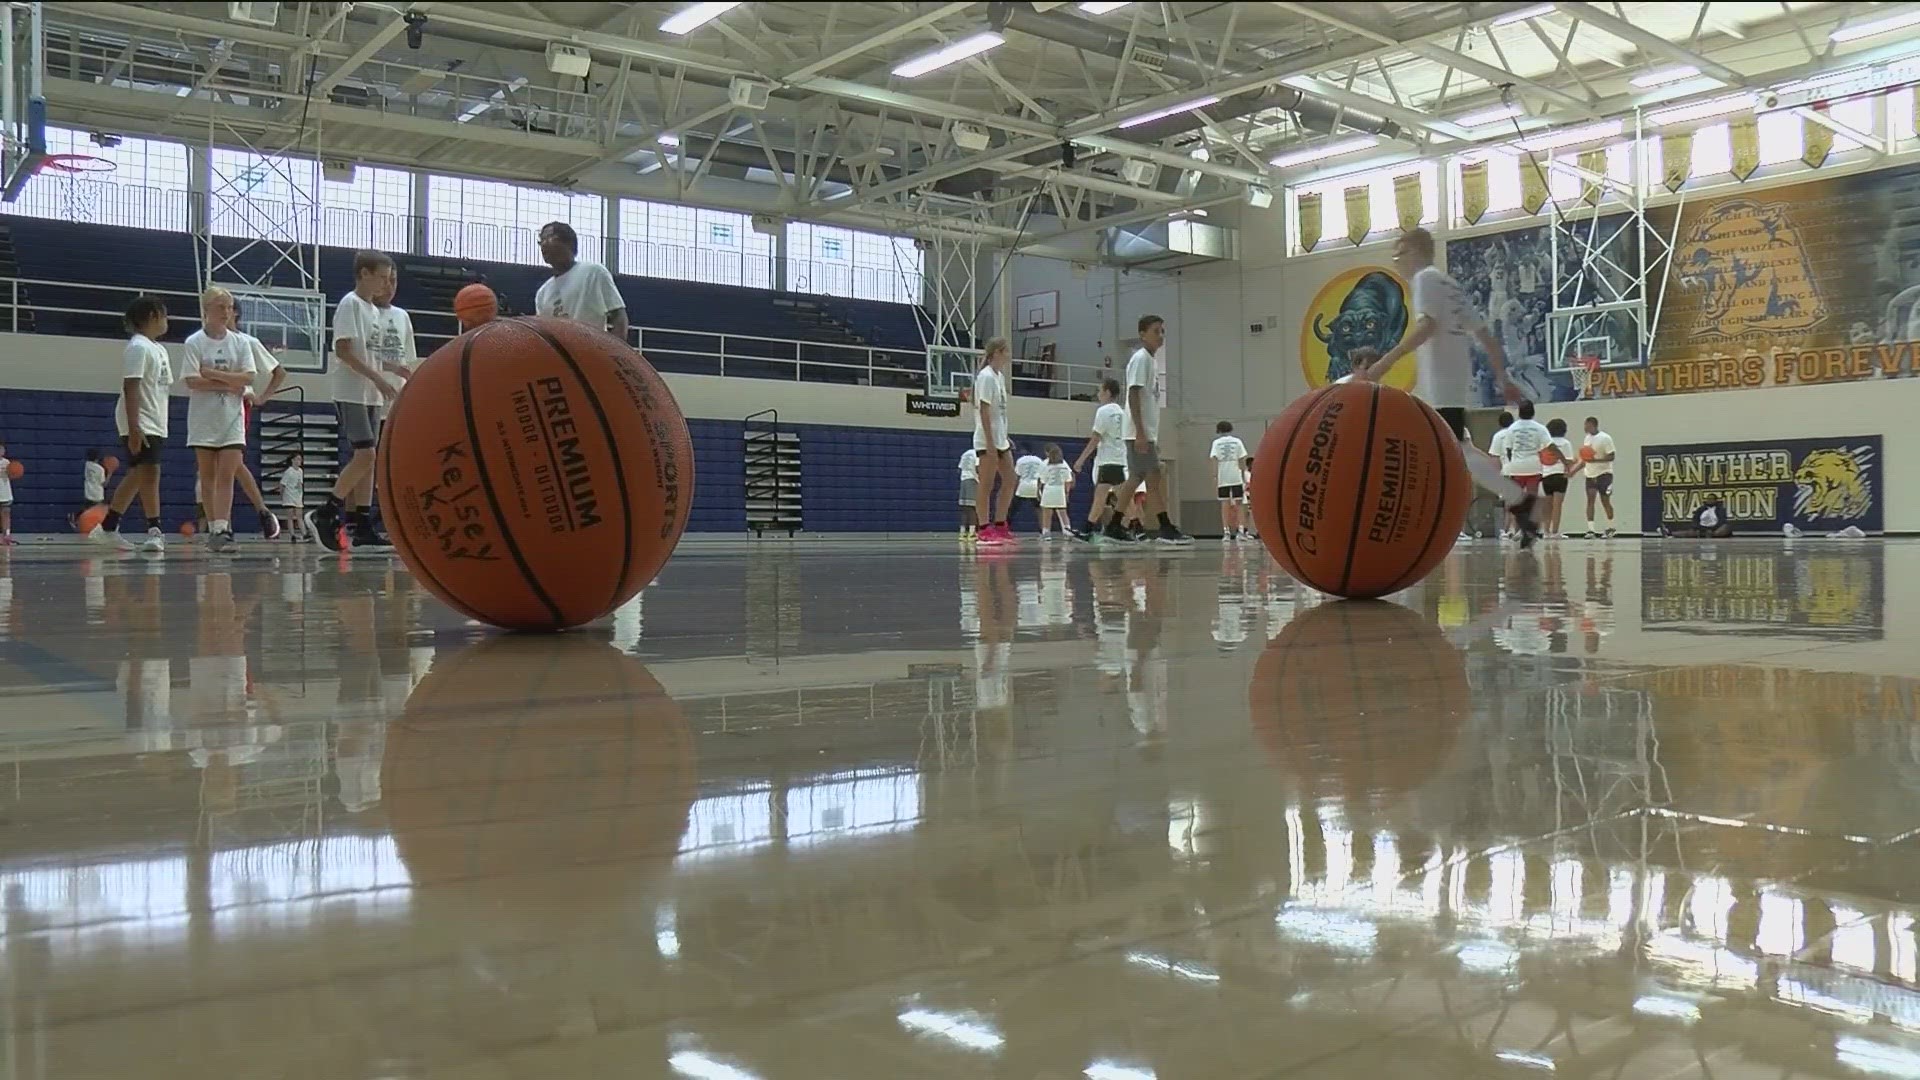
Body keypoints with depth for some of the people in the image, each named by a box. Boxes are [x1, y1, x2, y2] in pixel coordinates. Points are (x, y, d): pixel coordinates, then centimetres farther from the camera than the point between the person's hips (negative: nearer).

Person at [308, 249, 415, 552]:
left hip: (372, 395, 9)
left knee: (363, 458, 5)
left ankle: (360, 526, 6)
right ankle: (324, 514, -5)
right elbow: (343, 350, -16)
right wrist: (378, 377, -19)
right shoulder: (351, 304, -8)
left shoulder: (386, 313, 17)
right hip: (351, 393, -9)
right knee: (365, 455, -14)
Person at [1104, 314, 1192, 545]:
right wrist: (1140, 432, -24)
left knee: (1136, 479, 9)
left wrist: (1152, 436, 21)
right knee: (1154, 478, -11)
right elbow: (1133, 395, -17)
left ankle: (1113, 527, 13)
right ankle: (1166, 529, -12)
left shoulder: (1152, 360, 18)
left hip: (1147, 432, 10)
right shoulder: (1140, 359, -10)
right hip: (1139, 432, -10)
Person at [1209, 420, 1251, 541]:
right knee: (1238, 504, 6)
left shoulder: (1216, 442, 4)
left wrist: (1215, 478, -5)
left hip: (1222, 478, 0)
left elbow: (1215, 461, -4)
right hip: (1236, 477, 0)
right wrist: (1244, 477, 10)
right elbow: (1242, 461, 4)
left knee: (1224, 504, 3)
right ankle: (1240, 530, -3)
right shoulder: (1237, 441, 6)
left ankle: (1226, 532, -4)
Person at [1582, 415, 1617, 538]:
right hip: (1590, 474, 6)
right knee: (1590, 499, -6)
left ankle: (1610, 528, 17)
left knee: (1605, 501, 0)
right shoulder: (1587, 438, 10)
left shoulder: (1605, 438, -12)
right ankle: (1590, 529, -11)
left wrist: (1595, 460, -27)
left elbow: (1611, 457, -15)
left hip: (1604, 473, -6)